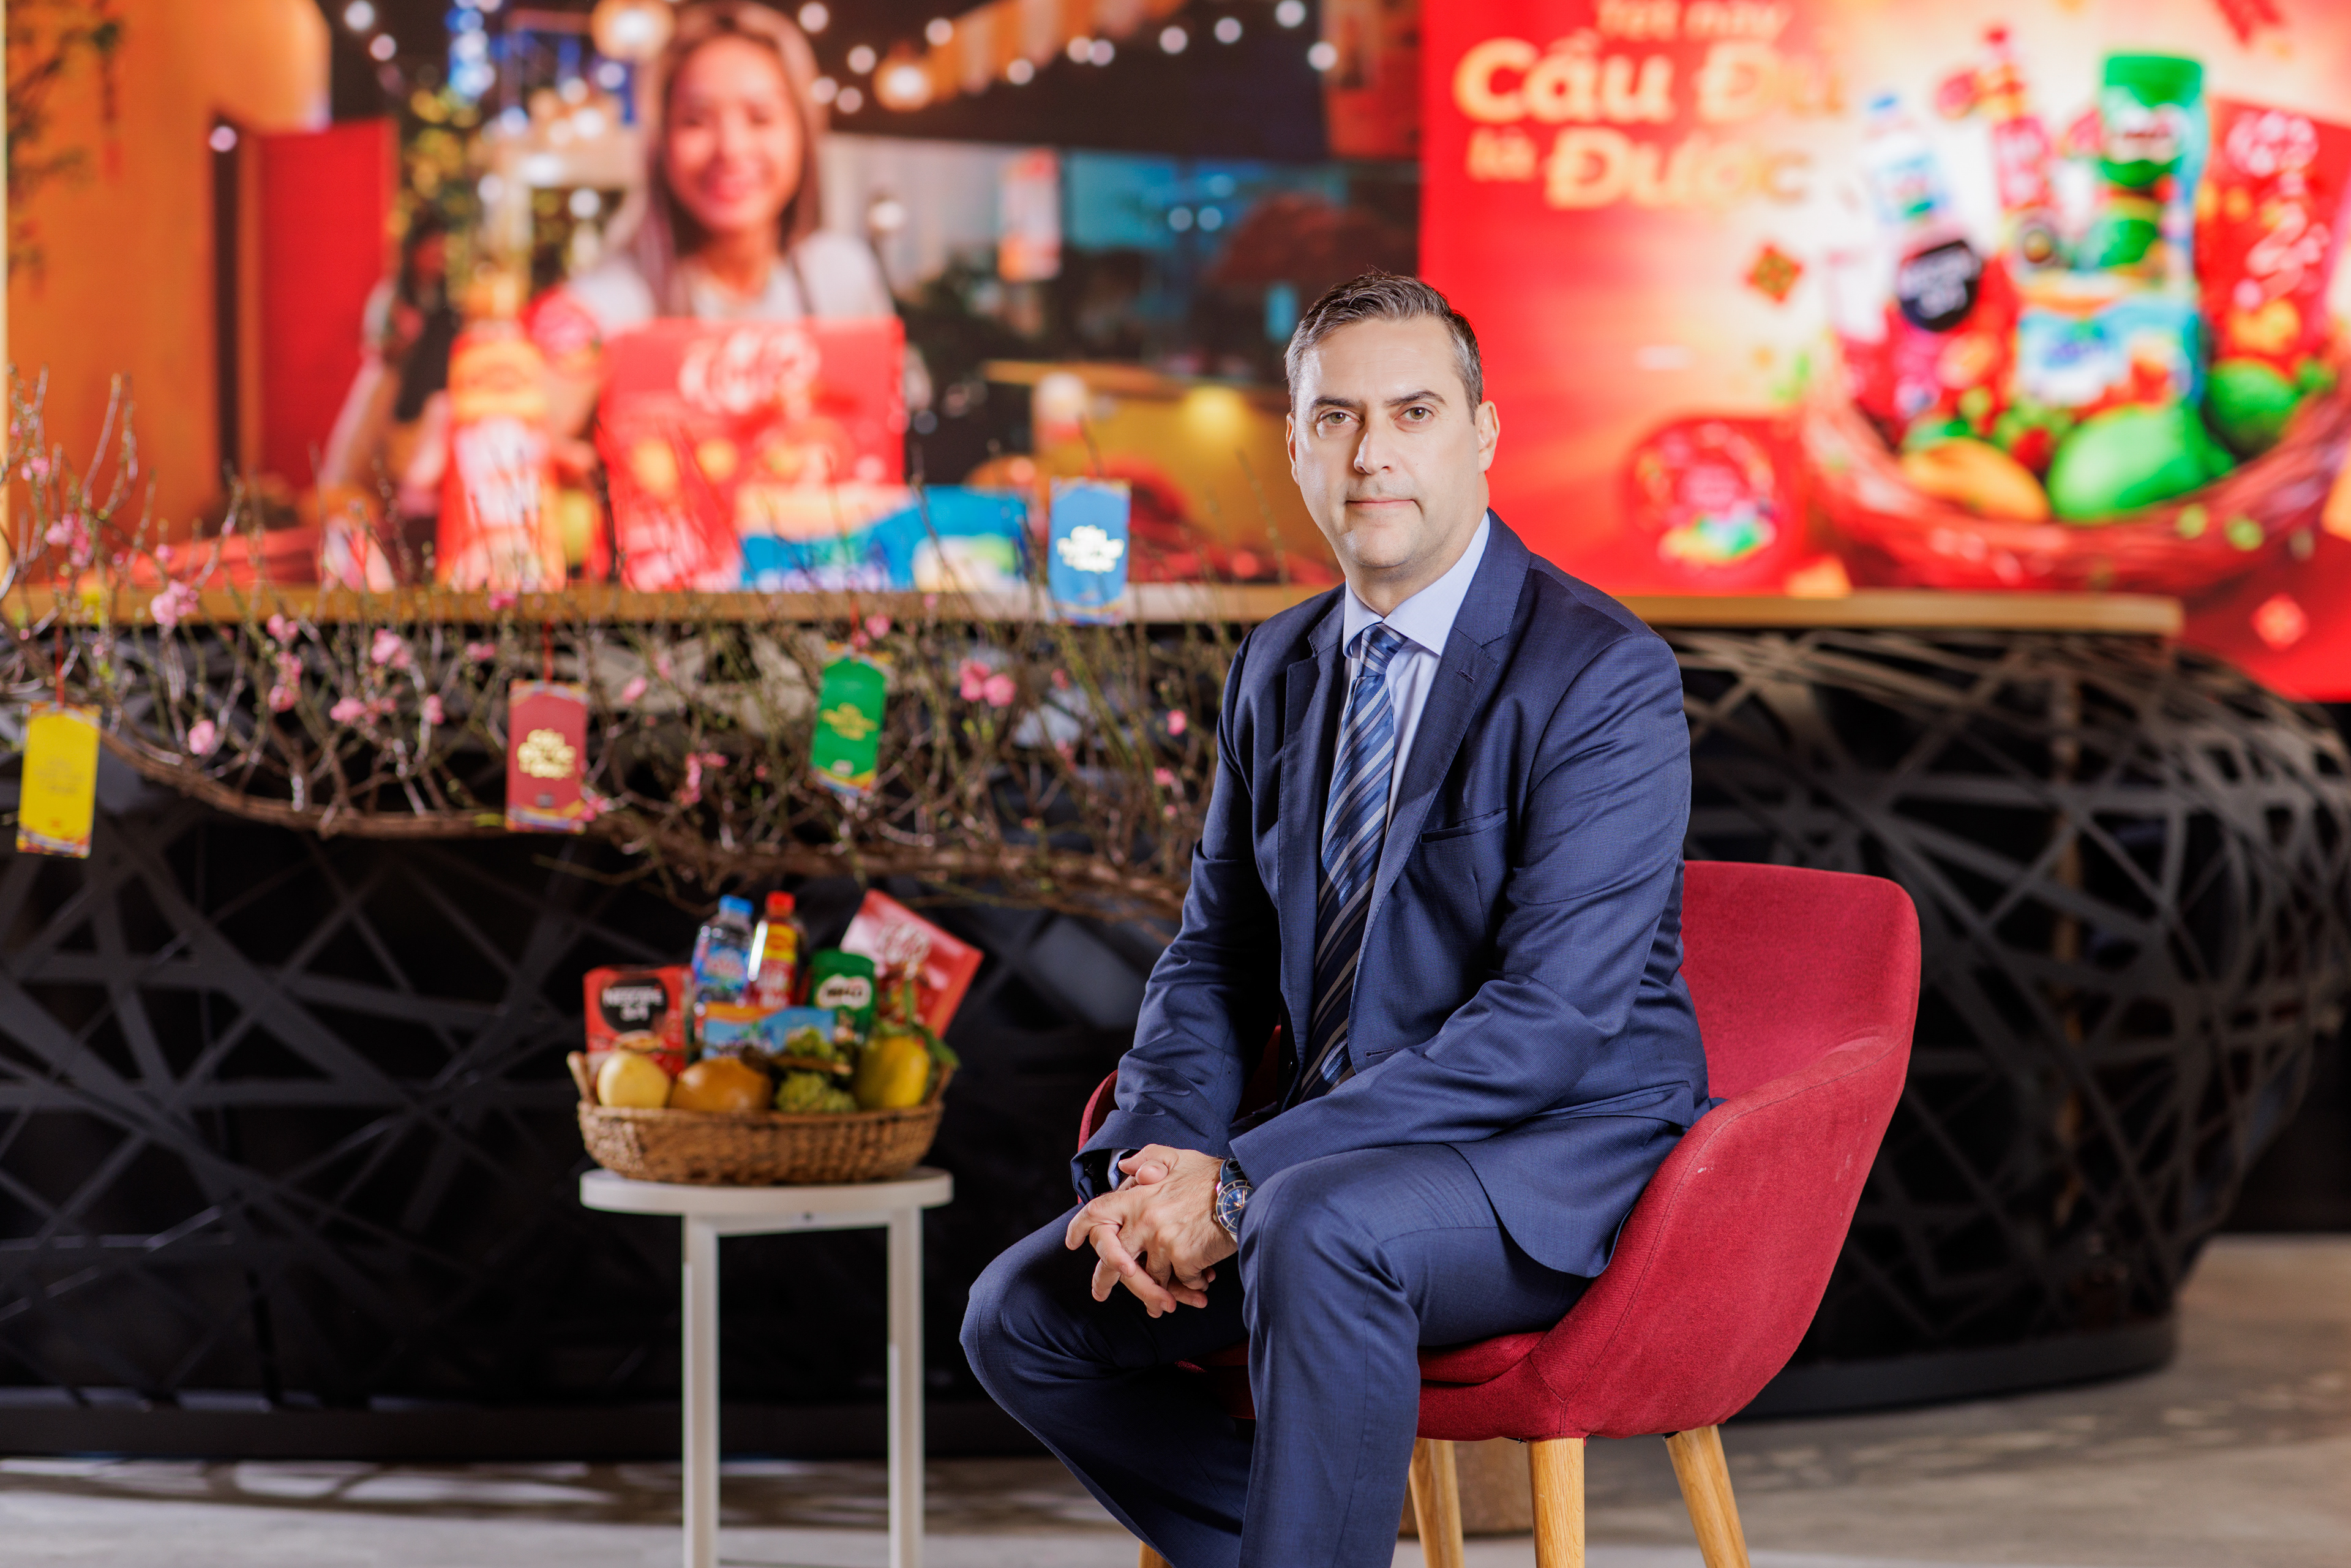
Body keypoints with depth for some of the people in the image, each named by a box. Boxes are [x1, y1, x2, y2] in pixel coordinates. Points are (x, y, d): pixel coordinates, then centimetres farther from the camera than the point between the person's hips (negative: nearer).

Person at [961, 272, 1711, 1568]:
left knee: (1319, 1228, -37)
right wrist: (1149, 1162, -8)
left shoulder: (1607, 675, -15)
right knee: (1021, 1314, -4)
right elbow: (1215, 956, 15)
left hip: (1558, 1162, -7)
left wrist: (1239, 1182, -24)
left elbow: (1553, 1020, -22)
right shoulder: (1279, 667, 10)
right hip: (1340, 1155, 8)